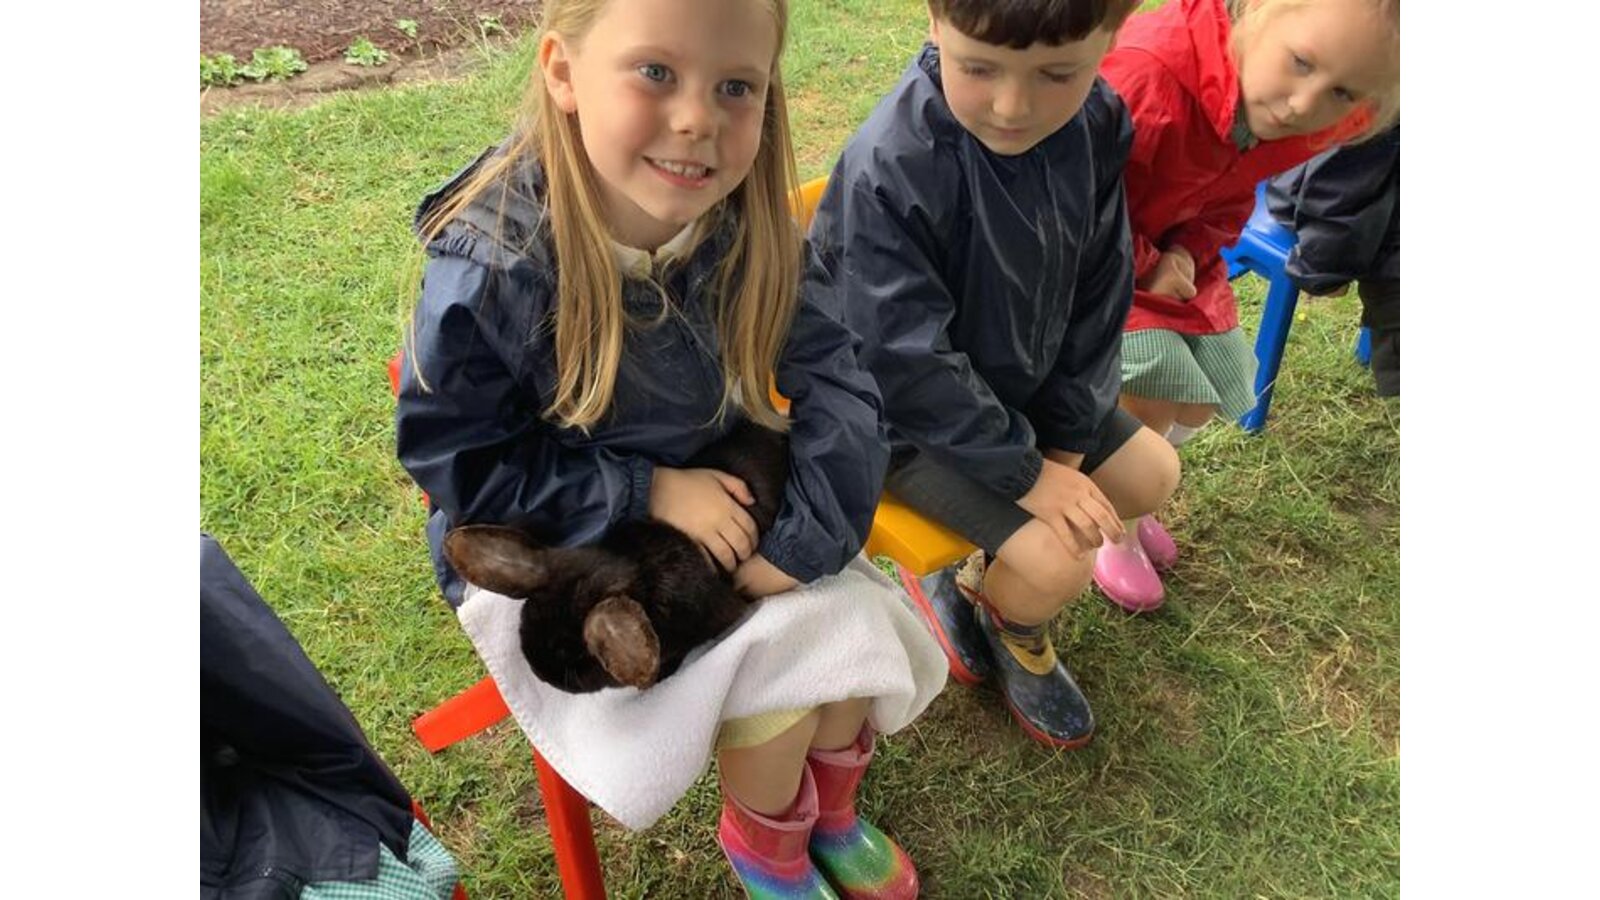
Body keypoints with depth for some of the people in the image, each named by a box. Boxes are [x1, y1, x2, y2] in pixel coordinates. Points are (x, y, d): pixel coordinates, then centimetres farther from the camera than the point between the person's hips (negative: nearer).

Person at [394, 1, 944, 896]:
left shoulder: (750, 229, -16)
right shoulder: (489, 270, -28)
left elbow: (834, 380, -12)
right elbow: (452, 456, -20)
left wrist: (805, 541, -25)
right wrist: (647, 492, -25)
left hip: (720, 506, 5)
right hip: (552, 553, -4)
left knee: (856, 627, -3)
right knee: (771, 684, -15)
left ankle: (831, 812, 30)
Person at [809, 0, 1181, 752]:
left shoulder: (1099, 125, -13)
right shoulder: (889, 170, -33)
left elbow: (1099, 294, -3)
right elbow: (908, 363, -28)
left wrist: (1067, 438, -7)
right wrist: (1026, 473, -21)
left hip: (1020, 383, 7)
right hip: (907, 416, -7)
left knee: (1151, 474, 10)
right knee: (1060, 565, -16)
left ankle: (988, 587, 22)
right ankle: (1016, 625, 21)